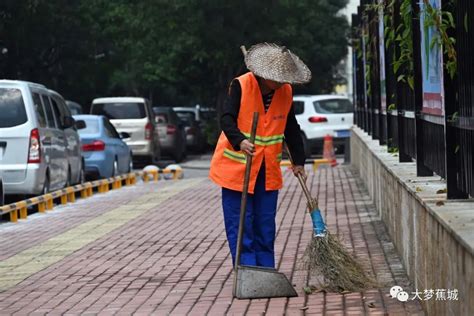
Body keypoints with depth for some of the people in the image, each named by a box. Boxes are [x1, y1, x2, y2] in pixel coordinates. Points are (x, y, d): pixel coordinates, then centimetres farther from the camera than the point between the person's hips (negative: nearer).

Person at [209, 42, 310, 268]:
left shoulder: (286, 92, 2)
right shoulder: (240, 85, -13)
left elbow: (291, 129, 14)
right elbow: (227, 119, -19)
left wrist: (298, 161, 16)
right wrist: (240, 141, -36)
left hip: (268, 169, 5)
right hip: (237, 165, -4)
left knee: (265, 226, 7)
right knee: (239, 226, -6)